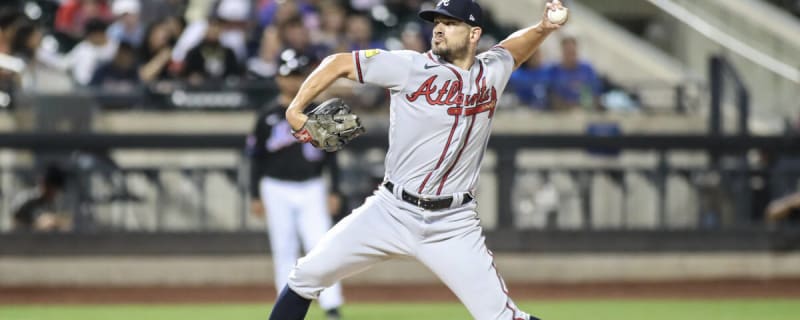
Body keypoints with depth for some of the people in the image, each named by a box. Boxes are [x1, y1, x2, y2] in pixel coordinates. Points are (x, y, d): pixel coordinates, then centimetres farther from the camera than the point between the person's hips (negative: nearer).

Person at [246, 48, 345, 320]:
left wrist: (334, 191, 2)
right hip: (277, 190, 0)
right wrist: (255, 195, 2)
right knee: (284, 251, 4)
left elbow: (330, 153, 8)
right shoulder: (269, 116, 3)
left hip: (311, 188, 0)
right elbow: (256, 157, 6)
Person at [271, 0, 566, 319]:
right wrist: (295, 109, -10)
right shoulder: (410, 67, -5)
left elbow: (513, 46, 28)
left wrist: (543, 28, 9)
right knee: (307, 274, -2)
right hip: (390, 210, 0)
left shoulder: (492, 72, 5)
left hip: (453, 226, 0)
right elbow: (338, 63, 0)